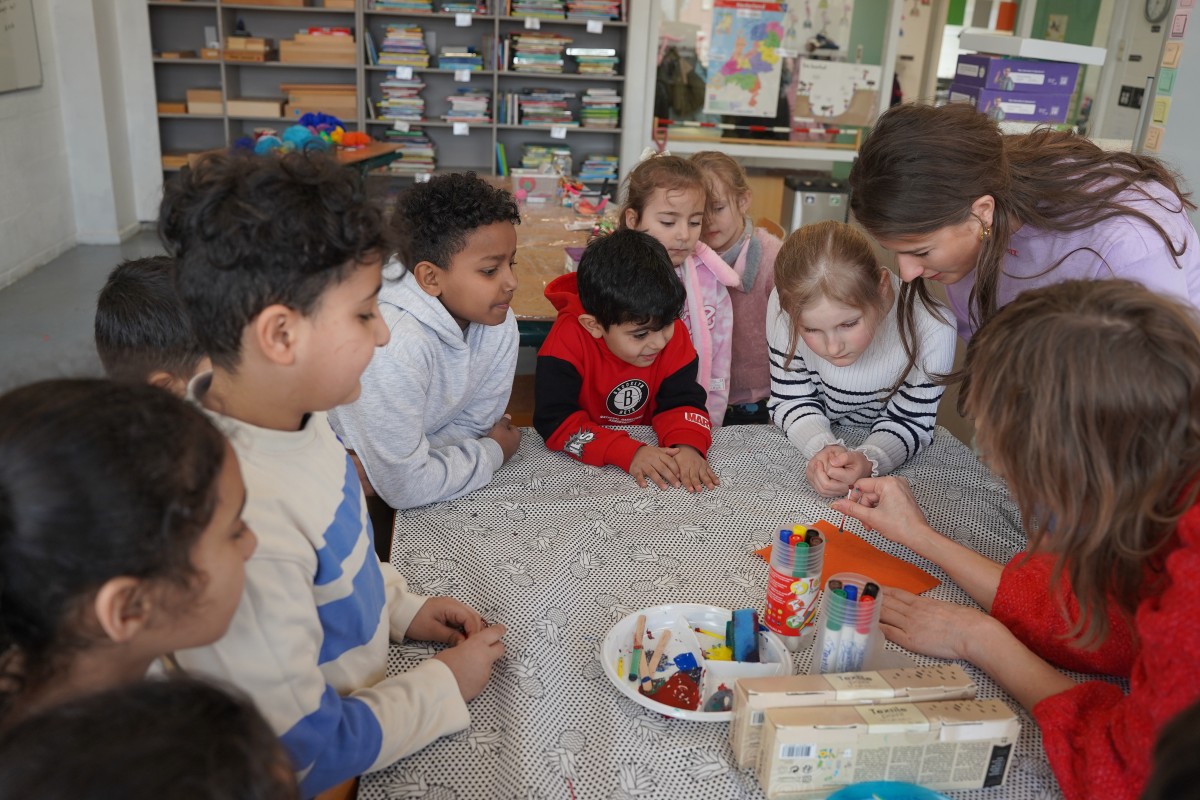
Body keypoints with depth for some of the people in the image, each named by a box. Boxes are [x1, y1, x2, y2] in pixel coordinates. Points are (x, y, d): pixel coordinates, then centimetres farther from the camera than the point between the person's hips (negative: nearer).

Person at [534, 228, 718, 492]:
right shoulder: (569, 339, -23)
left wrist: (688, 444, -31)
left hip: (650, 444, 3)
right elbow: (555, 419, -26)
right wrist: (629, 452, -35)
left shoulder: (673, 334, -12)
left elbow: (682, 400, -9)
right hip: (584, 464, -2)